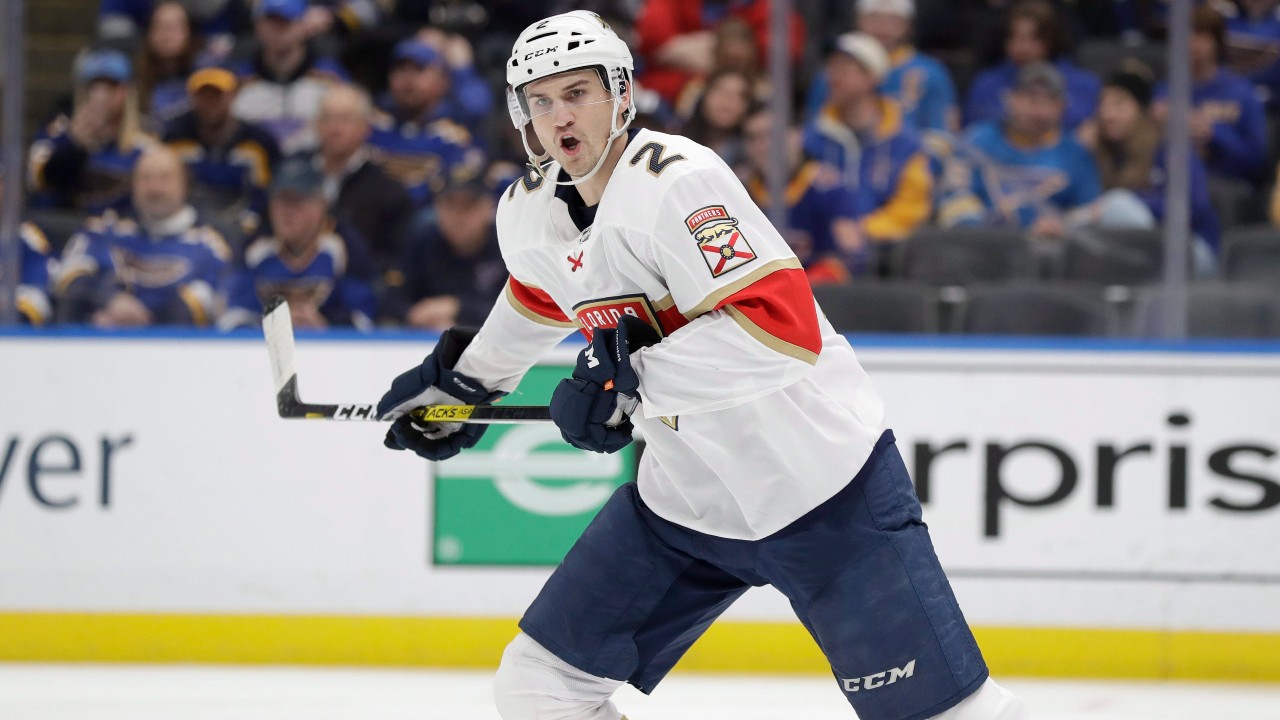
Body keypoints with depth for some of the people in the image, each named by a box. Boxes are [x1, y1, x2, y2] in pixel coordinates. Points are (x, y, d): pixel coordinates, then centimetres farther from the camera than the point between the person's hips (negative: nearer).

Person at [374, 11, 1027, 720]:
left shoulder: (676, 181, -23)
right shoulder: (526, 213, 3)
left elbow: (784, 327, -32)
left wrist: (632, 379, -33)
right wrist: (463, 381, 32)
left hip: (823, 489, -8)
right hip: (682, 497, 8)